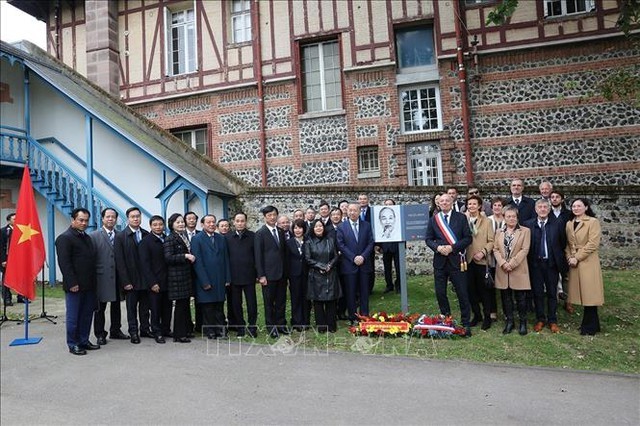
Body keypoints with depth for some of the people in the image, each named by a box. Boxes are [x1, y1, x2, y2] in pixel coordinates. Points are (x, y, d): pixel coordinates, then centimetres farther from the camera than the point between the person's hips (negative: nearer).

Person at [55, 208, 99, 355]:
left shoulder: (87, 237, 16)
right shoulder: (64, 238, -9)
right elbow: (64, 263, -16)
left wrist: (93, 281, 12)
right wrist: (72, 283, -19)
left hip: (89, 285, 8)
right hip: (75, 286, -8)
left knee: (87, 315, 13)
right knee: (73, 316, 4)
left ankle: (84, 340, 24)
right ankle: (73, 344, 15)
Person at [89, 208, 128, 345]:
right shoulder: (94, 236, -3)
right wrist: (93, 276, -11)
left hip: (117, 277, 4)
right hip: (102, 277, -4)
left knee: (116, 305, 14)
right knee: (100, 307, 6)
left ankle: (115, 331, 28)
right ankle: (100, 334, 17)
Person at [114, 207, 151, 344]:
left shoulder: (146, 234, 5)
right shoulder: (120, 236, -5)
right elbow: (119, 261, -8)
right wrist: (125, 281, -12)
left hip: (146, 278, 3)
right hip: (131, 280, -3)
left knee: (145, 306, 12)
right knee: (132, 307, 7)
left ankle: (145, 329, 24)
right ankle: (133, 332, 18)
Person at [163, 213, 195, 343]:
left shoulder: (185, 236, 16)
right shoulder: (170, 239, -9)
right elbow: (168, 258, -18)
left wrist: (191, 257, 8)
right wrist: (185, 256, -21)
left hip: (187, 275, 8)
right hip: (177, 276, -8)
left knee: (186, 303, 12)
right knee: (180, 304, -3)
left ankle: (185, 331, 22)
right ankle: (179, 335, 6)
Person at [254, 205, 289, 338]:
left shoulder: (281, 232, 10)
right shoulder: (260, 233, -7)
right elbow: (258, 256, -9)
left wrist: (286, 271, 9)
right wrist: (261, 275, -12)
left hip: (282, 273, 5)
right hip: (268, 274, -5)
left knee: (281, 300, 12)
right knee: (269, 302, 7)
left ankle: (281, 324, 26)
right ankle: (271, 326, 19)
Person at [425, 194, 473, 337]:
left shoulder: (461, 218, 1)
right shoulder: (433, 219, 6)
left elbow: (468, 238, -3)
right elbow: (428, 239, 7)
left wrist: (452, 247, -14)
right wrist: (438, 247, -12)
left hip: (456, 260, -2)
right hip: (440, 260, 2)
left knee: (462, 294, 1)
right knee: (440, 293, 8)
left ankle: (466, 324, 13)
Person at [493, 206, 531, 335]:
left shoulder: (525, 231, 1)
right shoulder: (499, 232, 11)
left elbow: (524, 250, -7)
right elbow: (495, 249, 5)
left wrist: (511, 264, -15)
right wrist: (503, 263, -11)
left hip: (518, 270, -3)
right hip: (502, 270, 3)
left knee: (520, 298, 3)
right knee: (506, 298, 9)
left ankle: (523, 322, 17)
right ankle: (509, 321, 21)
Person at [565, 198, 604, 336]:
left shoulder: (593, 222, -5)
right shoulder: (569, 224, 13)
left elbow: (593, 243, -13)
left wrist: (577, 257, -14)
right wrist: (569, 257, -2)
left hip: (588, 262, -6)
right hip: (574, 263, 6)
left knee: (589, 293, -2)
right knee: (582, 293, 9)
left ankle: (590, 326, 8)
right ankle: (591, 323, 21)